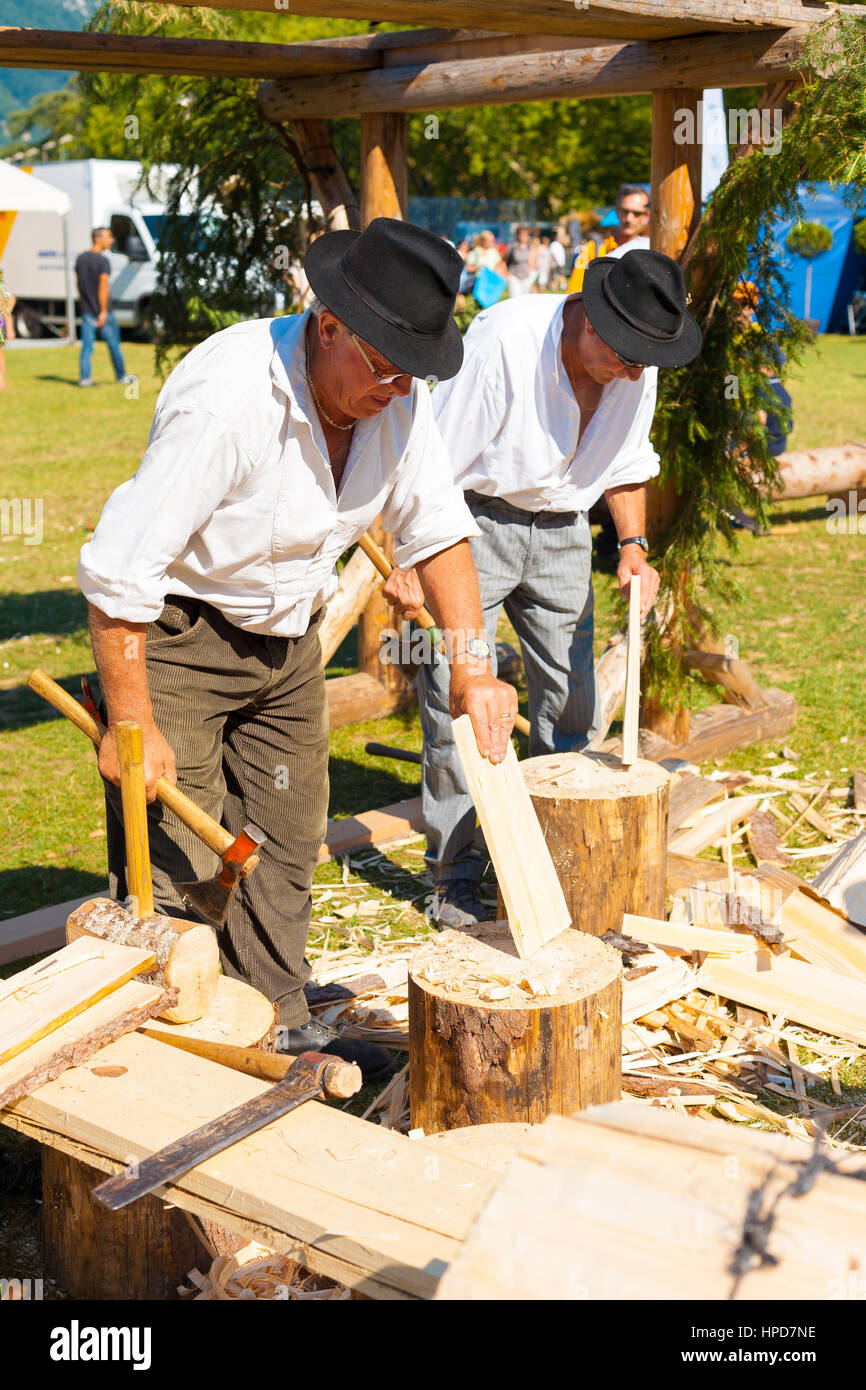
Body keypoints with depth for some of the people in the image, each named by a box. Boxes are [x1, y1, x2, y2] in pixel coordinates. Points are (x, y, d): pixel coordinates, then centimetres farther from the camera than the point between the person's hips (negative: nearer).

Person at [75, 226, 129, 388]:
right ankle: (121, 376, 19)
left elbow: (79, 283, 13)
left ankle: (84, 377, -4)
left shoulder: (80, 259, 7)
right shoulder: (103, 261, -14)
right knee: (113, 344, 8)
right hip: (102, 311, -5)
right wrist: (103, 311, -18)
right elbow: (103, 287, -18)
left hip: (87, 312, 5)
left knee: (87, 346, 4)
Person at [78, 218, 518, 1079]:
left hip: (287, 636, 7)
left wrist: (472, 666, -10)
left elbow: (436, 529, 1)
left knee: (286, 843, 14)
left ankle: (278, 1028, 29)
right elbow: (117, 569, -29)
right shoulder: (229, 397, -32)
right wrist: (133, 725, -24)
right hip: (175, 630, -7)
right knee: (176, 865, -6)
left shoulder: (397, 393, -10)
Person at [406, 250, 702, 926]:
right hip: (476, 521, -5)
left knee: (572, 704, 6)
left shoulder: (638, 369, -7)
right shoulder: (503, 339, -25)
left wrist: (633, 546, -3)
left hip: (561, 532, 6)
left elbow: (627, 463, 11)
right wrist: (412, 562, -23)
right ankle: (455, 879, 5)